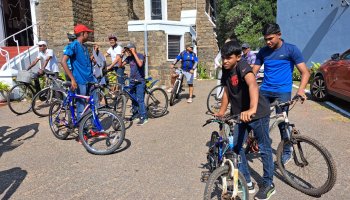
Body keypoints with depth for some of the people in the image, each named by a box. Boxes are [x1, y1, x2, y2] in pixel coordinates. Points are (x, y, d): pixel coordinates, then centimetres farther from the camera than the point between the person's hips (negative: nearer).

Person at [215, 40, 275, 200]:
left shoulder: (242, 66, -23)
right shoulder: (225, 70, 0)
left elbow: (252, 84, -42)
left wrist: (252, 109, -56)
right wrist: (221, 112, 7)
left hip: (258, 113, -7)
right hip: (239, 113, 8)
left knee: (264, 148, 7)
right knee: (235, 146, 8)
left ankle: (268, 184, 25)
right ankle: (247, 182, 24)